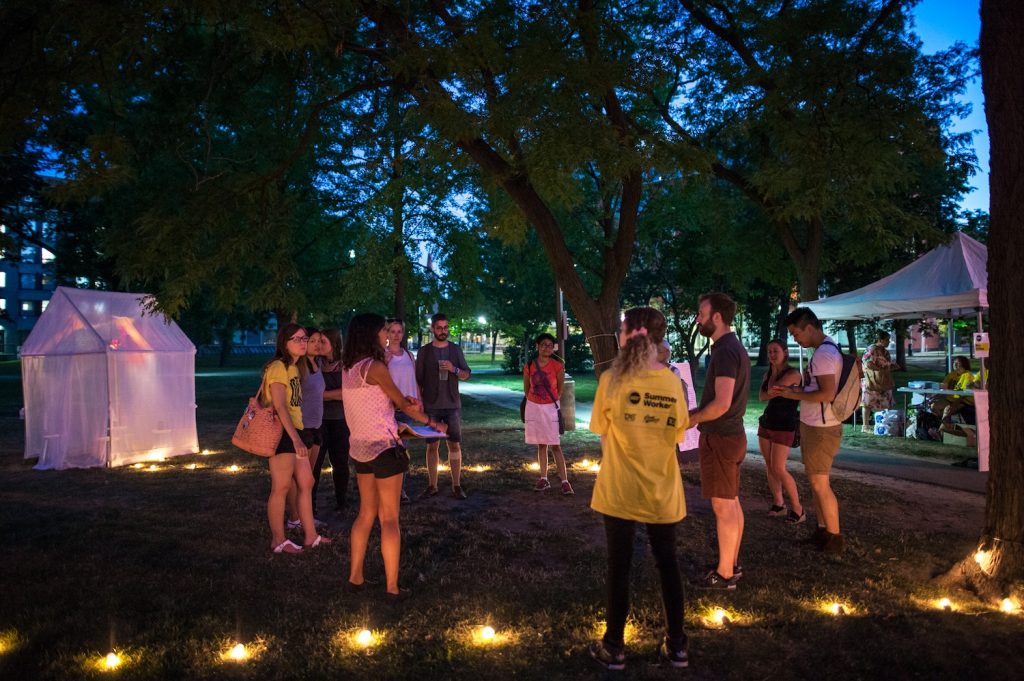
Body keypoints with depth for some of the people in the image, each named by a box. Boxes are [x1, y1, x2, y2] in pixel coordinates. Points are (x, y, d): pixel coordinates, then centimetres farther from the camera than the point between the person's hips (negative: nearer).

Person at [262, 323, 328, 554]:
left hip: (295, 431, 9)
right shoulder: (278, 367, -14)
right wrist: (295, 438, -27)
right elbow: (280, 407, -21)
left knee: (306, 483, 11)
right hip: (281, 433, -9)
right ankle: (278, 541, 11)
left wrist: (300, 435, 13)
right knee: (281, 487, -1)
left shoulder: (295, 367, 14)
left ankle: (310, 535, 19)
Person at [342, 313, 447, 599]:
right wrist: (431, 422, 8)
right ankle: (392, 587, 4)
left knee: (366, 513, 17)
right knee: (389, 519, -1)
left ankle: (355, 577, 23)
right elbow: (402, 401, -5)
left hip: (360, 447, 8)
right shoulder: (375, 366, -15)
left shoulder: (348, 367, 9)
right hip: (383, 447, -8)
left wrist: (405, 401, -7)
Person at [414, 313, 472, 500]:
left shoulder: (456, 349, 6)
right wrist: (419, 402, -4)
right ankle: (432, 486, 9)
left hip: (452, 405, 1)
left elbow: (467, 374, 6)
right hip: (431, 406, -1)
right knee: (432, 446, 2)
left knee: (455, 444, 1)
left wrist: (454, 369, -13)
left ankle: (456, 486, 7)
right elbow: (418, 380, 3)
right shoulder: (424, 351, 2)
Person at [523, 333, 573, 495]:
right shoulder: (529, 366, -3)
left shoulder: (557, 366, -10)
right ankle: (544, 480, 17)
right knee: (541, 444, 11)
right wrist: (535, 401, 11)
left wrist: (553, 402, 7)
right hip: (533, 407, 3)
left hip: (551, 408, -3)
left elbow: (561, 387, 2)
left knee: (555, 445, -5)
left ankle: (565, 481, -3)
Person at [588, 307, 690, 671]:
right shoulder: (673, 383, -5)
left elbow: (604, 436, -4)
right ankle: (676, 645, 27)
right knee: (667, 563, 16)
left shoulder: (611, 380, -12)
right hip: (662, 491, 2)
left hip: (620, 489, -2)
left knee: (619, 566, 10)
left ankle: (614, 647, 22)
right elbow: (676, 434, 3)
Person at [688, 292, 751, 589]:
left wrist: (692, 418, -12)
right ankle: (732, 564, 28)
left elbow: (721, 403, -27)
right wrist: (699, 413, 12)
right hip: (732, 433, 10)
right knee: (732, 503, 17)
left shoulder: (725, 351, -20)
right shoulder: (735, 347, 12)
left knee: (723, 506, 0)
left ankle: (725, 574, 10)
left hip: (720, 438, -10)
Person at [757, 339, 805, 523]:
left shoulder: (793, 374, -13)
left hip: (784, 425, -7)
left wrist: (775, 372, -7)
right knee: (769, 466, 6)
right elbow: (761, 396, -3)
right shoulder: (768, 373, 9)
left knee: (778, 469, -11)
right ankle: (778, 504, 17)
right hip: (766, 423, 7)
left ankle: (798, 509, 1)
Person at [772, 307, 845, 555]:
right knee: (815, 481, 16)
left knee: (820, 483, -1)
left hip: (821, 428, -10)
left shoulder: (825, 354, -20)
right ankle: (822, 531, 26)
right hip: (812, 424, 10)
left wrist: (794, 394, -17)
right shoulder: (824, 350, 12)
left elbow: (827, 393, -28)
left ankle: (834, 538, 10)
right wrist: (789, 390, 10)